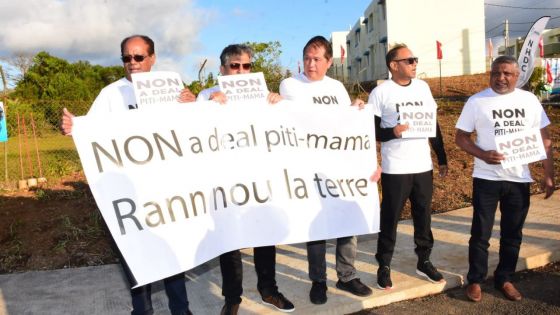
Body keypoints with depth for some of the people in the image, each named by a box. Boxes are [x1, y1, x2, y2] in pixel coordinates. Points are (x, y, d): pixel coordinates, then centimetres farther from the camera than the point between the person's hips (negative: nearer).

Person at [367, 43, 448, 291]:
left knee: (423, 216, 12)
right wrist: (392, 132, -25)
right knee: (390, 218, 4)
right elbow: (371, 130, -6)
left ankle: (424, 261, 28)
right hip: (395, 169, -4)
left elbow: (434, 125, 14)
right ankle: (384, 266, 18)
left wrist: (442, 159, 14)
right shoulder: (380, 92, -6)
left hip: (423, 166, 5)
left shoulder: (423, 87, 10)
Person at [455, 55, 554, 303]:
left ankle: (504, 279, 28)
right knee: (480, 233, 4)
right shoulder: (476, 101, -3)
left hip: (519, 179, 3)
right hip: (486, 178, -2)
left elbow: (544, 138, 7)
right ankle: (475, 280, 19)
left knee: (512, 234, 12)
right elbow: (461, 137, -2)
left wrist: (548, 174, 2)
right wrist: (483, 155, -19)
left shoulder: (529, 100, 4)